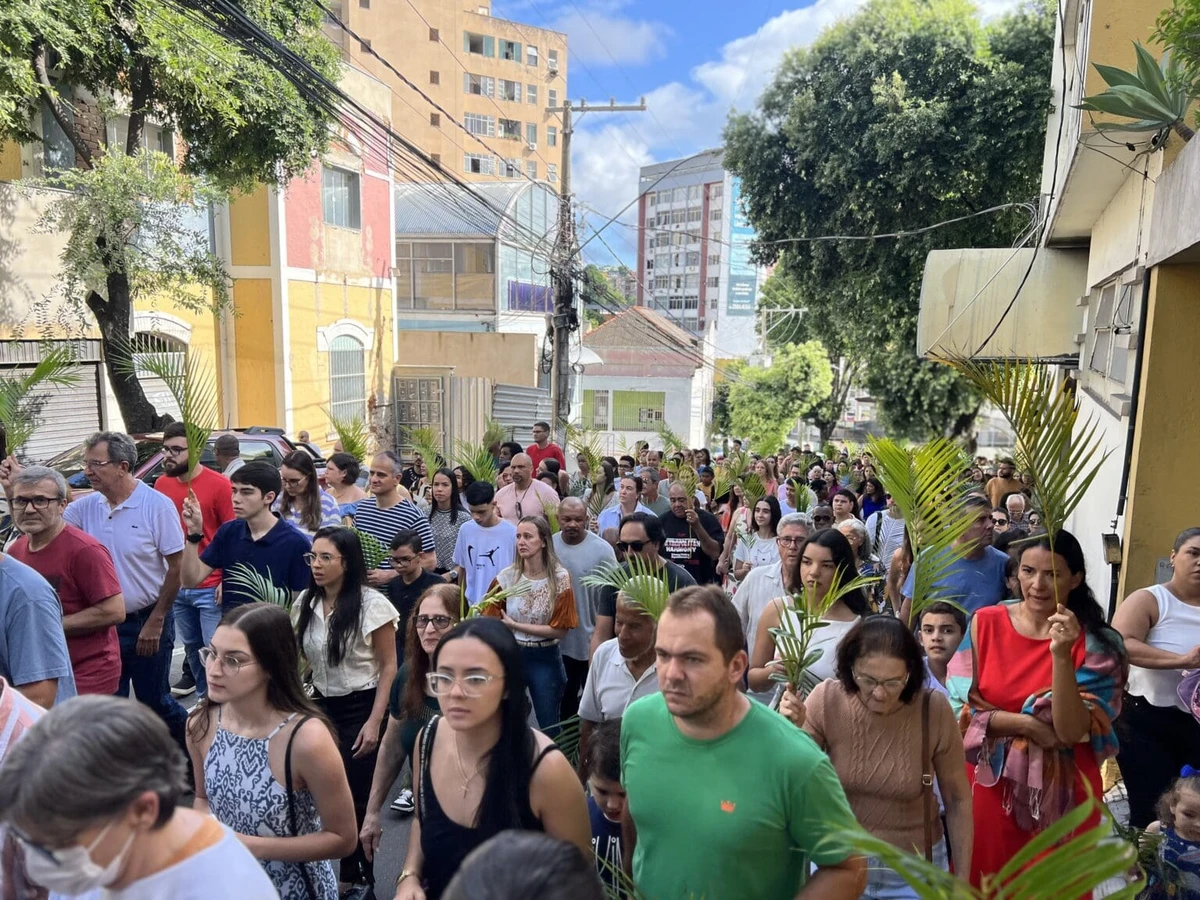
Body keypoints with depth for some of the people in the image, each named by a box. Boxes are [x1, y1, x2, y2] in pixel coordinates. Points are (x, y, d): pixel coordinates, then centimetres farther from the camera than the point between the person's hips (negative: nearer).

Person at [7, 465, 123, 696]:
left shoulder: (84, 550, -19)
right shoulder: (15, 550, 4)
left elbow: (114, 611, -21)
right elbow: (21, 608, 19)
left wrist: (49, 626, -18)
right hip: (37, 675, 7)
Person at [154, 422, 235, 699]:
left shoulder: (219, 484, -11)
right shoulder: (161, 484, 3)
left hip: (210, 588, -5)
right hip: (174, 586, 5)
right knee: (191, 647, 18)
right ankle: (204, 694, 35)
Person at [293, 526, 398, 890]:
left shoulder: (371, 604, -16)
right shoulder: (305, 602, -1)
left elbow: (389, 666, -11)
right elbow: (299, 657, 14)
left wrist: (374, 722, -15)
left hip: (361, 707, -4)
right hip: (322, 704, 5)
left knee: (355, 798, 2)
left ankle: (357, 880, 25)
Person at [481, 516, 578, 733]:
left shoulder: (560, 579, -10)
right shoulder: (506, 577, -5)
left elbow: (560, 629, -13)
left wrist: (515, 625, -14)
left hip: (545, 659, -2)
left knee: (548, 726, 12)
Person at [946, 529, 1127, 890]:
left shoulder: (1096, 643, -8)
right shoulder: (986, 622, -6)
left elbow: (1071, 730, -18)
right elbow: (956, 706, -6)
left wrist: (1061, 655, -28)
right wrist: (1024, 724, -16)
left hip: (1060, 793, -1)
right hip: (988, 786, 1)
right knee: (981, 885, 14)